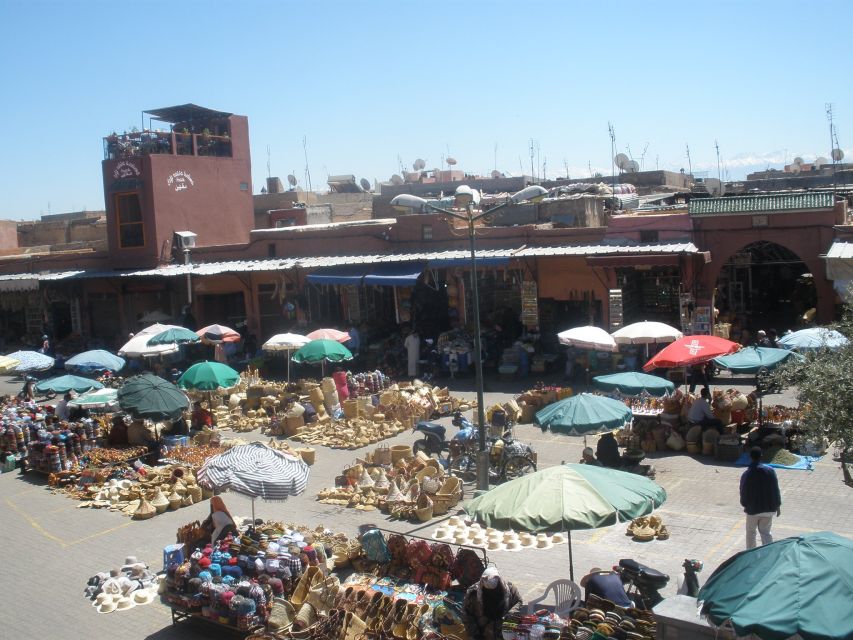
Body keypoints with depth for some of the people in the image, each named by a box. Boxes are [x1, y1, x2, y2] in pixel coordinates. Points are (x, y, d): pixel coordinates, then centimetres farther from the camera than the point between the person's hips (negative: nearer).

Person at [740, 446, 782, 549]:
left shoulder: (746, 474, -13)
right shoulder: (770, 470, -9)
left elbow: (743, 493, -5)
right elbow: (776, 490, -5)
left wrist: (745, 505, 15)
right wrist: (778, 506, 6)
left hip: (753, 510, -2)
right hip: (768, 509, 2)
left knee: (750, 532, 16)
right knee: (766, 532, 15)